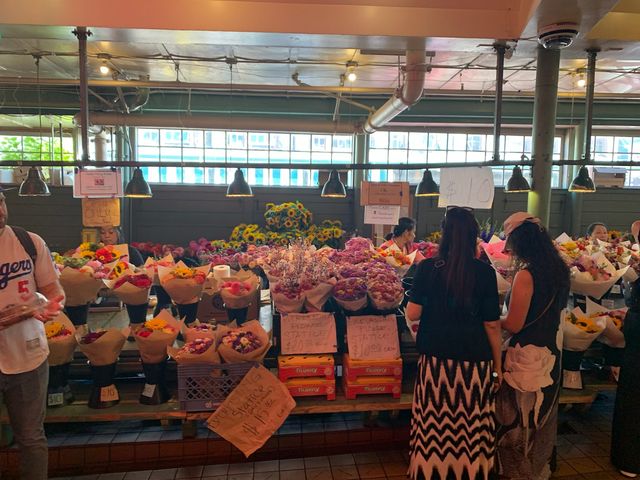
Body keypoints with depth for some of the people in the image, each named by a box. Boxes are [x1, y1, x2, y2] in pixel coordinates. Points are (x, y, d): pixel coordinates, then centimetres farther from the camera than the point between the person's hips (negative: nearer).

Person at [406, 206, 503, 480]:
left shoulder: (428, 268, -6)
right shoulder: (485, 273, -6)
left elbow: (412, 314, -5)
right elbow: (492, 324, -2)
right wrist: (498, 364, 9)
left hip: (436, 358, 1)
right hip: (475, 361, 0)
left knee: (435, 427, 13)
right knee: (472, 429, 13)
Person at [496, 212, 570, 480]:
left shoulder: (526, 275, -23)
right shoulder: (558, 270, 1)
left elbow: (513, 325, -20)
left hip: (527, 355, -9)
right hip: (551, 350, 9)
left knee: (519, 420, 9)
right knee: (542, 416, 24)